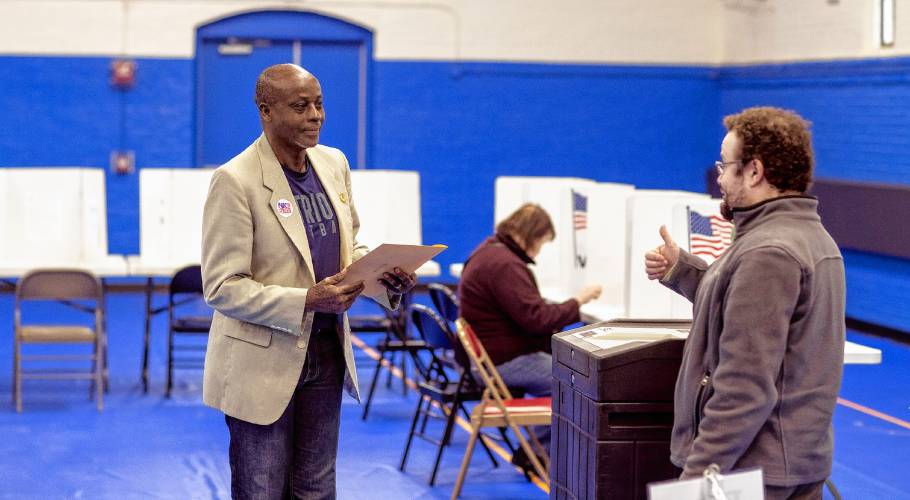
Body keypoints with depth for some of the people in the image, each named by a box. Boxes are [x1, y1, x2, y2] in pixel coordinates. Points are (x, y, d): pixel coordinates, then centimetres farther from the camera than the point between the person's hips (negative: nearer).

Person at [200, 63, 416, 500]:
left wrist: (385, 275, -6)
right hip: (264, 362, -6)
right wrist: (307, 300, -28)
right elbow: (222, 287, -18)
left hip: (327, 353, 6)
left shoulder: (334, 163, 4)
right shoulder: (235, 180, -17)